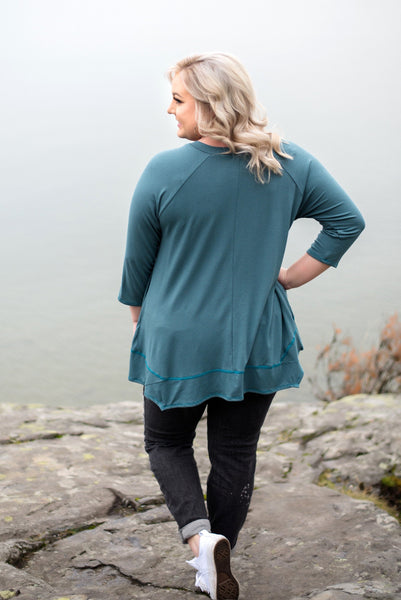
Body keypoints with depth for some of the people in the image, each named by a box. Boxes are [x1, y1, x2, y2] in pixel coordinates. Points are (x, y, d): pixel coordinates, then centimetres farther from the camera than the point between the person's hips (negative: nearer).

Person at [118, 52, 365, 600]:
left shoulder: (164, 172, -15)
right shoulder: (290, 163, -5)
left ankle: (200, 536, -2)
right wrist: (290, 277, 1)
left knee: (167, 442, 19)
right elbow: (347, 221, -1)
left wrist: (140, 319, 13)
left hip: (179, 341, -2)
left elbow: (138, 261, -5)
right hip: (256, 341, 3)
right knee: (236, 453, 16)